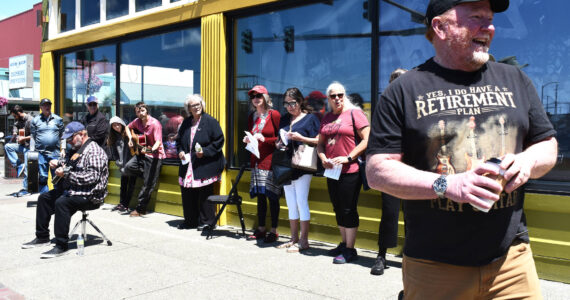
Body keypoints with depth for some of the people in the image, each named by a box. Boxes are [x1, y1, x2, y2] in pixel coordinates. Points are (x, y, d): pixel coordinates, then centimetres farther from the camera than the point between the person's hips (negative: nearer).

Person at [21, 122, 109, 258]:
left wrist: (67, 174, -27)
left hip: (90, 196, -11)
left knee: (61, 202, -31)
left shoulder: (94, 151, -16)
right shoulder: (75, 149, 16)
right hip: (70, 190, 11)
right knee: (44, 197, 12)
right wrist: (58, 164, 9)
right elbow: (68, 165, 32)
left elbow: (92, 177, -27)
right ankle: (42, 237, 20)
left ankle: (61, 246, -24)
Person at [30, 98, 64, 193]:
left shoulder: (58, 119, 8)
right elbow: (32, 137, 10)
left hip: (55, 153, 0)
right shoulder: (35, 120, 8)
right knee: (42, 177, 3)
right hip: (41, 153, 0)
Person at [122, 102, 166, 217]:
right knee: (126, 169, -15)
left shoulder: (155, 123, -16)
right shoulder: (137, 121, 4)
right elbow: (128, 127, 26)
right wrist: (130, 138, 7)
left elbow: (158, 142, -25)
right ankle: (147, 173, 9)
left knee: (148, 184, -5)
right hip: (141, 154, 7)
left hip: (154, 156, -6)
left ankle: (141, 208, 9)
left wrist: (151, 150, -44)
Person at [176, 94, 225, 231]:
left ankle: (206, 221, 11)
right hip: (188, 166, 6)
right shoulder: (186, 122, 13)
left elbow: (219, 141, -8)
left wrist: (205, 151, -17)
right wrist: (180, 151, 4)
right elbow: (179, 140, 23)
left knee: (205, 194, -1)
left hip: (205, 167, -6)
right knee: (187, 194, 10)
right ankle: (190, 220, 24)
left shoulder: (210, 121, -5)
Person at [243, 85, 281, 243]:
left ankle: (274, 231, 7)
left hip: (270, 161, -6)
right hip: (256, 162, 6)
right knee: (260, 196, 11)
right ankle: (261, 229, 20)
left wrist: (264, 139, -16)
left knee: (272, 196, -2)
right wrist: (247, 140, 4)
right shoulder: (251, 117, 14)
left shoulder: (274, 114, -5)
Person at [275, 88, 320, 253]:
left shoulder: (310, 118, -1)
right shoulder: (284, 120, 16)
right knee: (291, 204, 11)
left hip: (302, 166, -6)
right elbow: (278, 140, 22)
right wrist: (279, 143, 0)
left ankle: (303, 240, 2)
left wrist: (301, 138, -18)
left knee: (301, 202, -6)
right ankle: (294, 238, 19)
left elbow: (318, 141, -6)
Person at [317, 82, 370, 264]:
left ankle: (350, 250, 4)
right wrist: (323, 158, -1)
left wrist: (348, 158, -17)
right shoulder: (327, 118, 15)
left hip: (350, 170, -7)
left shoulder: (354, 113, -4)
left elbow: (367, 139, -10)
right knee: (338, 209, 13)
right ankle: (344, 244, 26)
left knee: (348, 209, -4)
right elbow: (321, 143, 20)